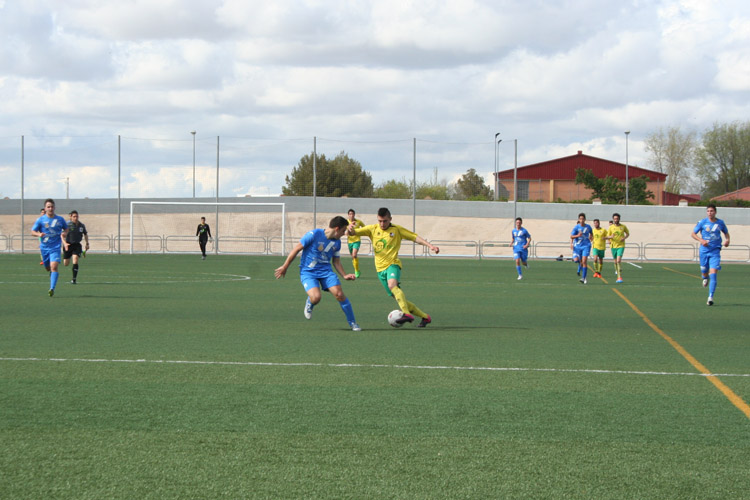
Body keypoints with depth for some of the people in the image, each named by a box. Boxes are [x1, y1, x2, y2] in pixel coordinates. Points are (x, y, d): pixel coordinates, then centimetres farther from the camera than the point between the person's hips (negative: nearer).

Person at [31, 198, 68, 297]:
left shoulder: (60, 219, 2)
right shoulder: (40, 220, -2)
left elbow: (66, 229, 19)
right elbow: (32, 232, -2)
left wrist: (65, 233, -5)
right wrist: (39, 234, -24)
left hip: (55, 248, -2)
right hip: (44, 247, 2)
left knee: (54, 267, -20)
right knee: (48, 268, 14)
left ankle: (52, 288, -24)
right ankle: (53, 274, 50)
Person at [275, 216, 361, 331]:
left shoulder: (337, 242, 4)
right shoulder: (314, 234, -15)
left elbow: (336, 261, 17)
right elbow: (296, 249, -7)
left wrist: (344, 275, 3)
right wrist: (285, 267, -3)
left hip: (326, 270, 4)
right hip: (308, 272, -4)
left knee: (340, 294, -14)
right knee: (316, 297, -27)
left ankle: (352, 323, 2)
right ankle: (309, 304, 13)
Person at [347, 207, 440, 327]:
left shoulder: (397, 230, 2)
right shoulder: (372, 229, 6)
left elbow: (415, 237, 2)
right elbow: (351, 233, 2)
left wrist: (430, 245, -10)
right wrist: (350, 230, -23)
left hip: (392, 264, -4)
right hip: (380, 268, 4)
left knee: (392, 285, -35)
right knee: (397, 297, 4)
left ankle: (407, 314, -45)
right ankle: (425, 316, 17)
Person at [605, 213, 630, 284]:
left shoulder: (623, 226, 0)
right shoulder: (611, 227, 2)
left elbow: (628, 233, 16)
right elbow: (607, 236, 6)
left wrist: (625, 238, -6)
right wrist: (610, 237, -18)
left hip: (621, 246, -3)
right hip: (613, 246, 3)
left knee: (619, 260, -19)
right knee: (615, 261, 10)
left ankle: (620, 277, -20)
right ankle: (618, 277, 25)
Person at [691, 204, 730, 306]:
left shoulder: (720, 223, 2)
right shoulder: (702, 222, -3)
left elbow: (726, 232, 20)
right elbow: (693, 234, 4)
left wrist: (727, 239, -1)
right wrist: (701, 240, -14)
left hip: (715, 251, -1)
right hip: (704, 251, 1)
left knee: (713, 273, -14)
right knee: (704, 271, 13)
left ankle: (711, 297, -16)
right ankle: (705, 278, 54)